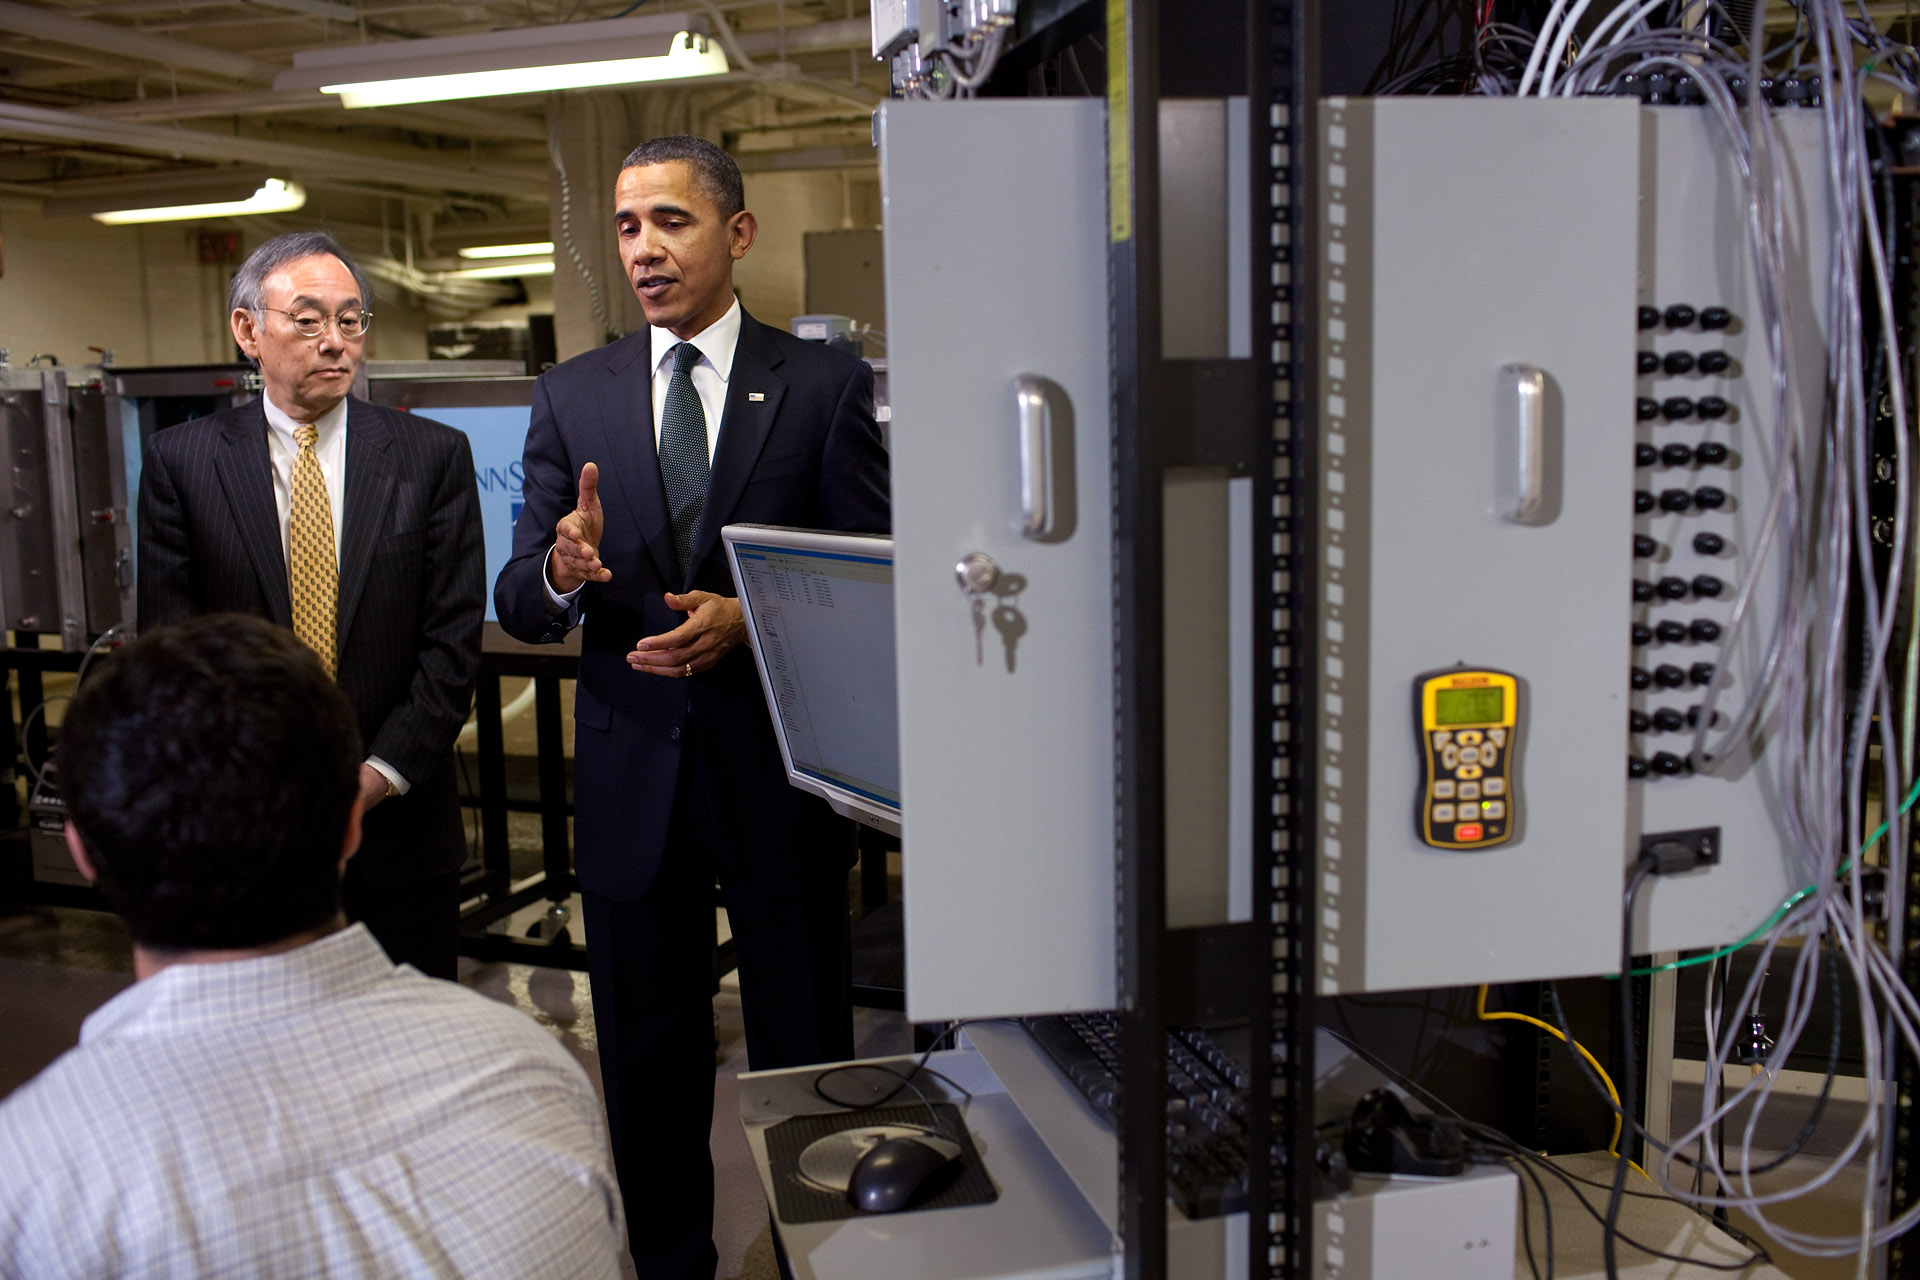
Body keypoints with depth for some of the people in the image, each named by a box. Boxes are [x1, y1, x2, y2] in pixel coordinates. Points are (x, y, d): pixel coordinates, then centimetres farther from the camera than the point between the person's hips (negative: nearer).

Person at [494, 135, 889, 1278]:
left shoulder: (825, 384, -1)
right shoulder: (573, 395, 7)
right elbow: (520, 603, 3)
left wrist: (751, 621, -18)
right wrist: (563, 571, -19)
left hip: (778, 772, -2)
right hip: (633, 782, 3)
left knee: (806, 1060, 10)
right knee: (648, 1068, 15)